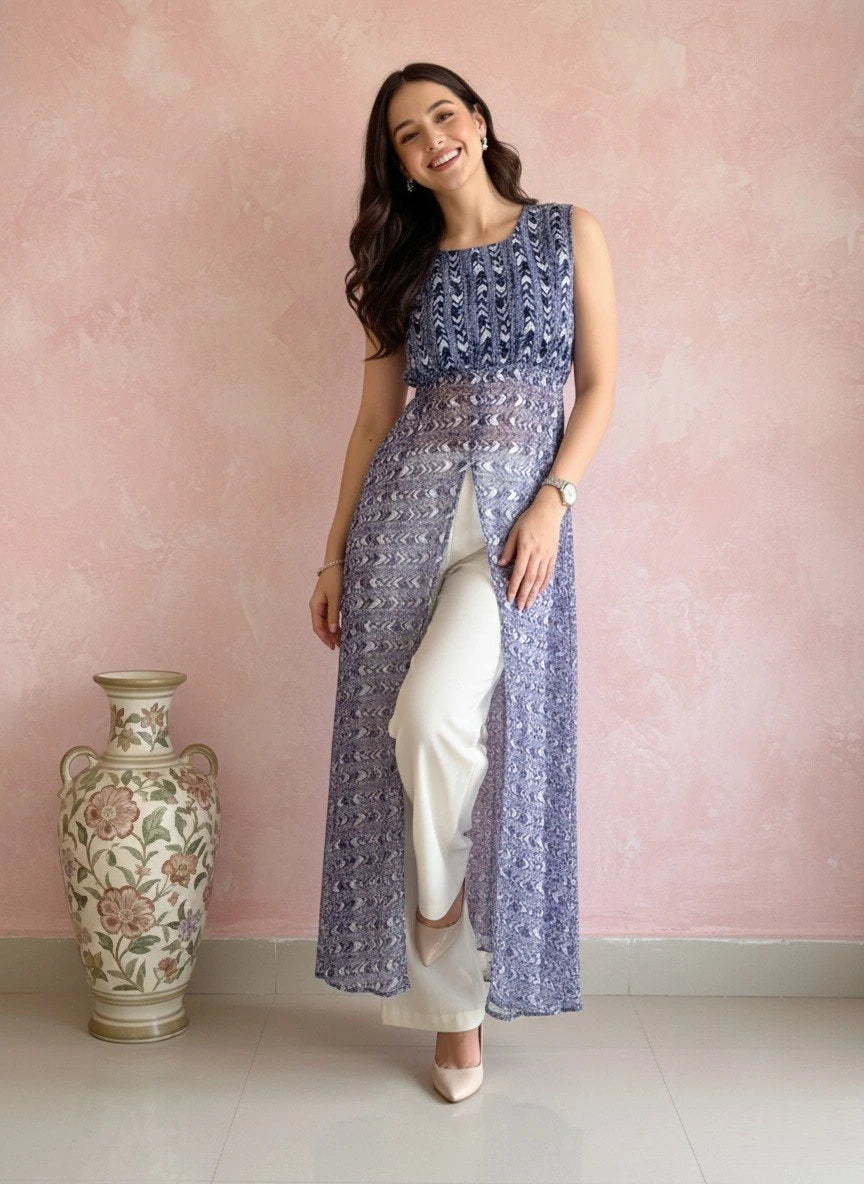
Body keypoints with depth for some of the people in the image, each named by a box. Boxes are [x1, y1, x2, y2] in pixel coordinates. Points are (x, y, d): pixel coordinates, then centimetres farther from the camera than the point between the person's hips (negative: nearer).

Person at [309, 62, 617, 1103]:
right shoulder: (404, 267, 14)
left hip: (517, 512, -3)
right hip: (407, 509, 3)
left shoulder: (570, 233, 8)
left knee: (436, 718, -24)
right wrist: (335, 556, 9)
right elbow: (375, 418, 13)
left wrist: (553, 501, -10)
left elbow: (599, 385, 4)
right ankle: (453, 1008, 14)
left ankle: (444, 901, 8)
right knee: (405, 738, 0)